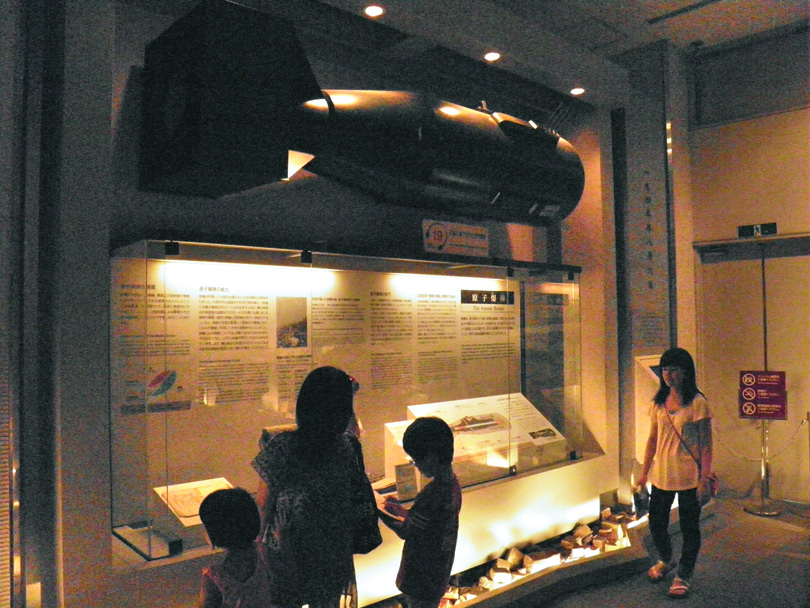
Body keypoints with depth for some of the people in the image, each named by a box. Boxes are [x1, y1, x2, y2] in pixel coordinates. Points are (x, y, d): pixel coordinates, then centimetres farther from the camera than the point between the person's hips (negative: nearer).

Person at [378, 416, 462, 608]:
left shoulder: (434, 494, -32)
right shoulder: (451, 483, -4)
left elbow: (406, 531, -19)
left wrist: (379, 512, -8)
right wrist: (398, 509, 3)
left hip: (422, 577, -8)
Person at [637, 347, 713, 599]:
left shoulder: (697, 403, -11)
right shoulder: (659, 403, 5)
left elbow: (706, 444, -11)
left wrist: (704, 479, -15)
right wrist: (644, 472, 11)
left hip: (688, 476, -5)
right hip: (661, 474, 5)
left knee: (689, 527, 8)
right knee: (656, 523, 15)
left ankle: (683, 575, 27)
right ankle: (665, 561, 42)